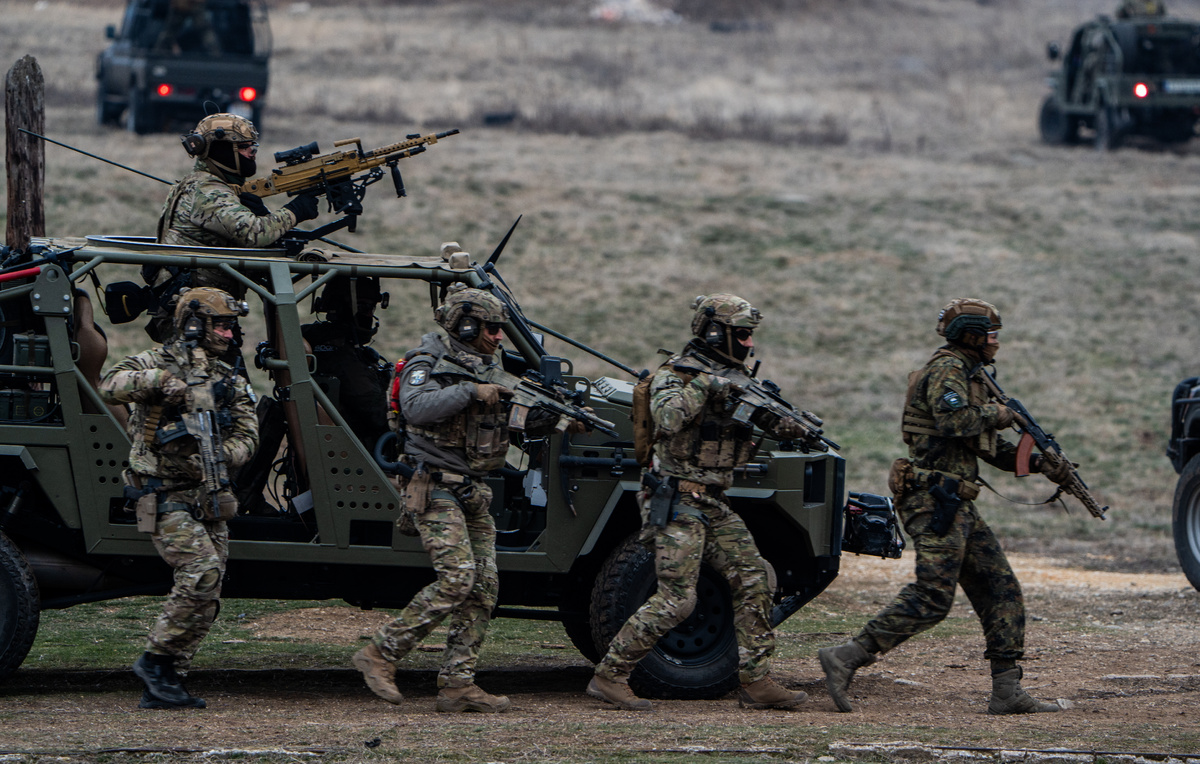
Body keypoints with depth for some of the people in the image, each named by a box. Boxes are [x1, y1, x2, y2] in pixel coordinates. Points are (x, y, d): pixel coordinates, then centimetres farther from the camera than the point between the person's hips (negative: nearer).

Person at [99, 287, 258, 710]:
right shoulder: (157, 363, -4)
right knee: (202, 572, -22)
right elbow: (110, 386, -19)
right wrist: (158, 381, -32)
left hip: (209, 497, 7)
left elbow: (247, 434, 5)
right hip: (166, 497, -7)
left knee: (206, 595, 3)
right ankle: (155, 660, -10)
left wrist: (221, 456, -15)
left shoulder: (229, 380, 13)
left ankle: (160, 687, 9)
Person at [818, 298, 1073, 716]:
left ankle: (1007, 691, 5)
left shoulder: (969, 375, 23)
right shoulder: (947, 370, -9)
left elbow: (992, 447, 27)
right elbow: (953, 419, -29)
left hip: (957, 507, 11)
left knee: (1001, 591, 7)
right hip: (935, 500, -11)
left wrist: (1042, 464, 15)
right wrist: (996, 414, -11)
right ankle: (845, 658, -16)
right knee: (931, 597, -15)